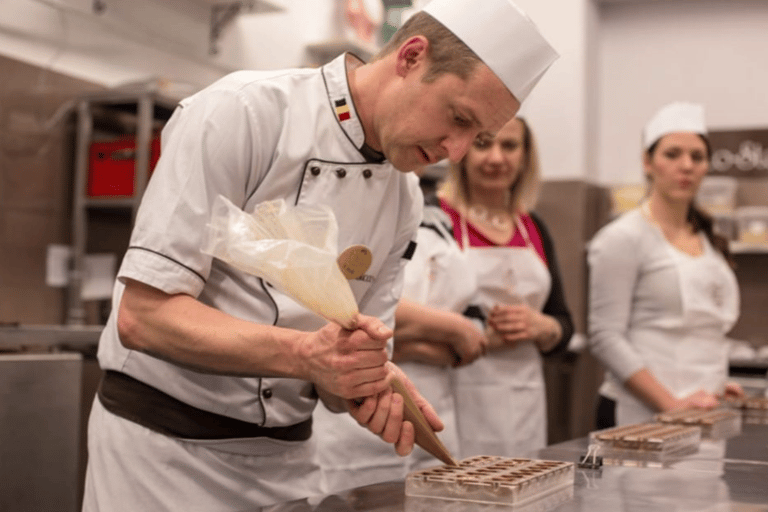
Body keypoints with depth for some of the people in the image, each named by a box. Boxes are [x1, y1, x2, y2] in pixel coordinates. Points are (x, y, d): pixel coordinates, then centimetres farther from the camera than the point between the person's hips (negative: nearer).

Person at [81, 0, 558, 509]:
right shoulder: (242, 111, -18)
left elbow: (364, 351, 6)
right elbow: (143, 315, -21)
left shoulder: (405, 200, 2)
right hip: (164, 449, -5)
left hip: (287, 460, 6)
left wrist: (369, 388, -18)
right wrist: (304, 354, -31)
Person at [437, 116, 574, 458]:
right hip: (459, 400, -5)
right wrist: (484, 335, -17)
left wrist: (540, 326, -5)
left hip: (525, 402, 6)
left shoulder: (533, 228, 12)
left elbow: (564, 329, 15)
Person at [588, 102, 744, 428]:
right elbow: (605, 337, -14)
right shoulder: (623, 239, -8)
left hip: (704, 410, 6)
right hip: (641, 414, -6)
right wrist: (671, 404, -19)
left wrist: (717, 386, 9)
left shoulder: (706, 239, 15)